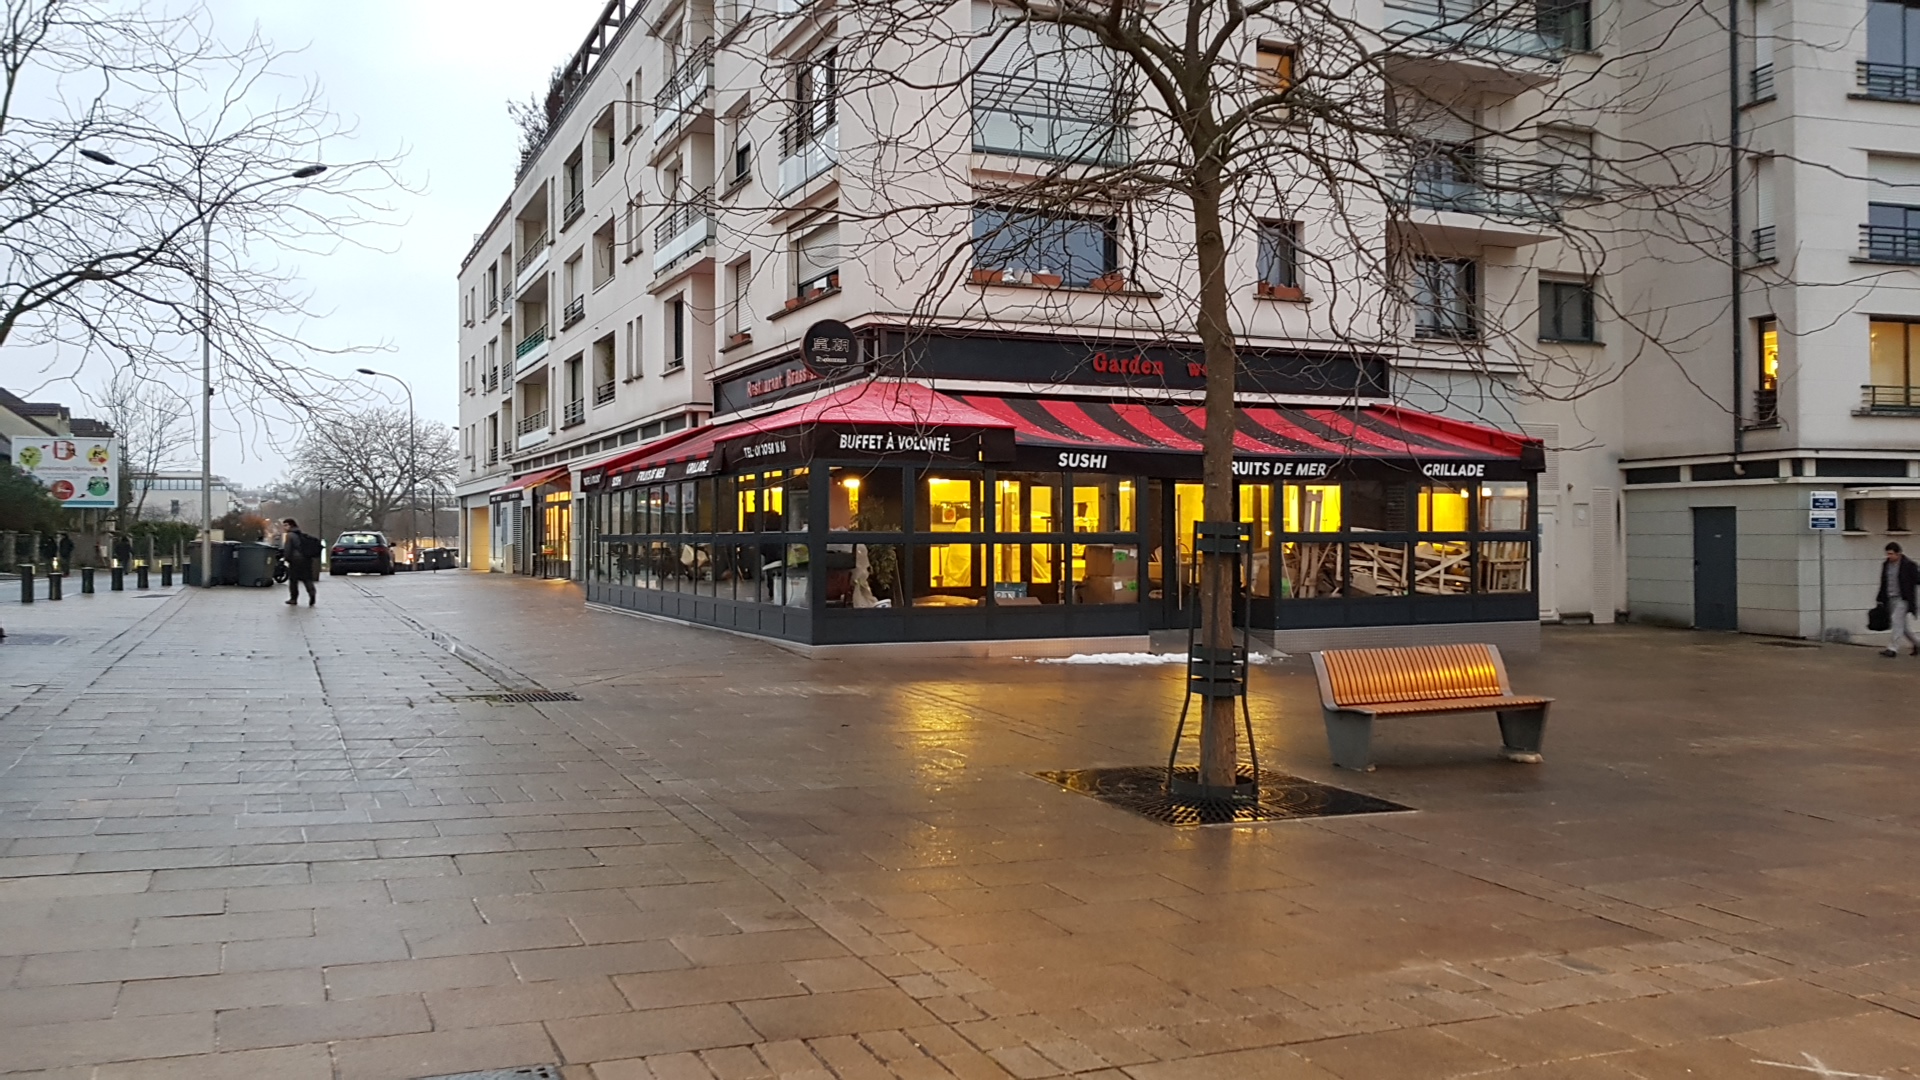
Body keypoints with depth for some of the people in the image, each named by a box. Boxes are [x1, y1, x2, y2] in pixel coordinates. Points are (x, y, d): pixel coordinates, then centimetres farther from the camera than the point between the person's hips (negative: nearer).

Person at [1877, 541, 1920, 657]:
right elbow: (1883, 584, 18)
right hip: (1890, 599, 7)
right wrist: (1880, 599, 15)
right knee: (1901, 624, 12)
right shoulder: (1885, 565, 10)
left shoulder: (1908, 565, -9)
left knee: (1896, 620, -15)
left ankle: (1893, 648, -13)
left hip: (1903, 599, -7)